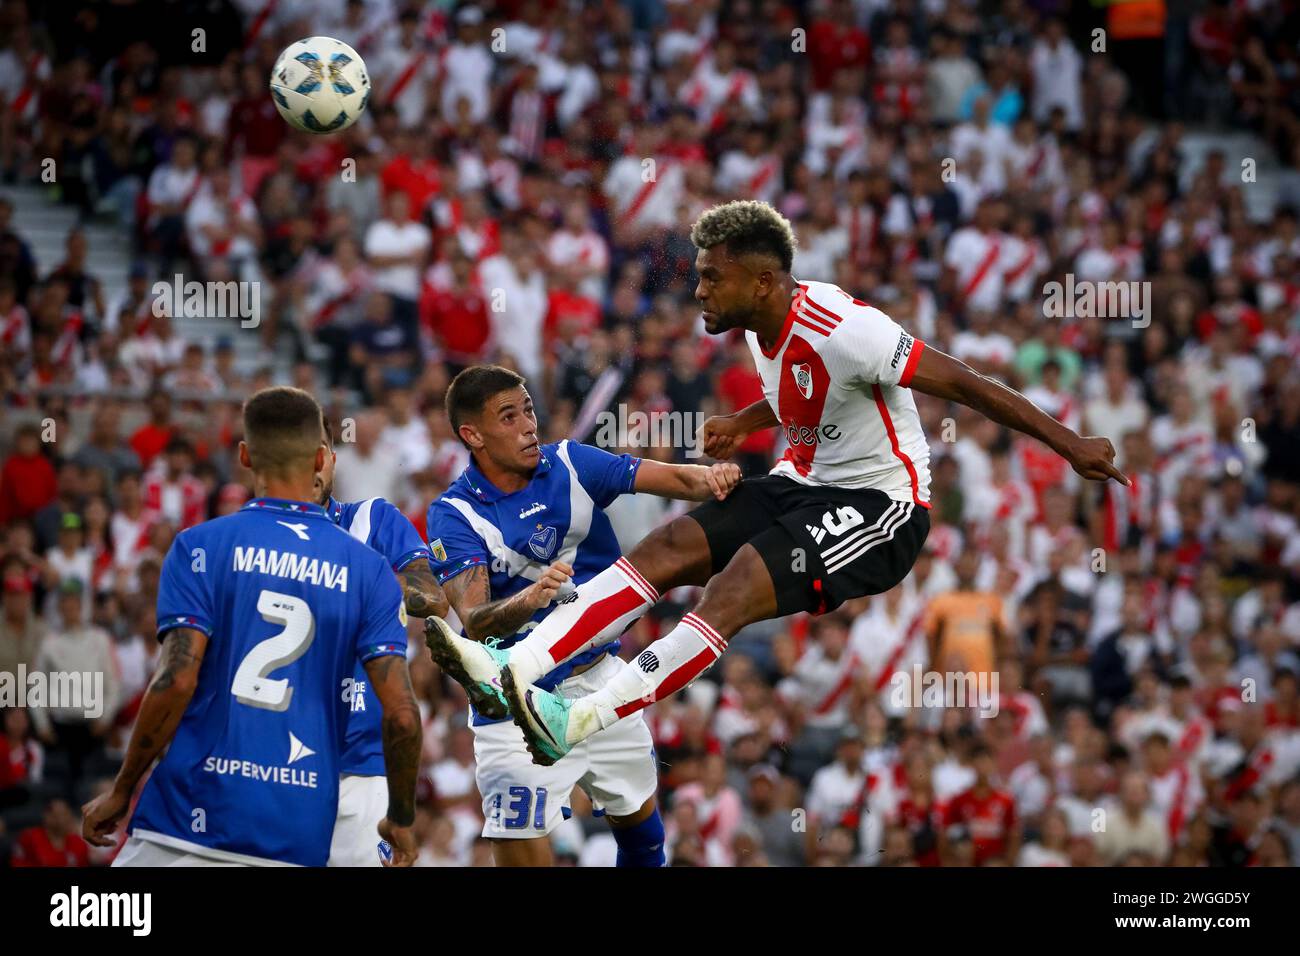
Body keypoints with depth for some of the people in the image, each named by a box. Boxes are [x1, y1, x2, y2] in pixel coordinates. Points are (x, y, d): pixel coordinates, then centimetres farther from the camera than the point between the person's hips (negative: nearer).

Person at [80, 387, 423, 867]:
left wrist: (120, 791, 0)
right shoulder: (367, 569, 6)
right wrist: (402, 821, 14)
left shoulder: (200, 546, 0)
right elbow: (402, 715, 0)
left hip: (188, 826, -3)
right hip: (302, 836, 3)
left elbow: (176, 681, -11)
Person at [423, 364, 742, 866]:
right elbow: (473, 621, -27)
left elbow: (671, 479, -9)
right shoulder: (454, 514, -15)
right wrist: (530, 600, -47)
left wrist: (709, 478, -32)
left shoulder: (569, 464, -4)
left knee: (642, 829, 17)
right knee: (522, 855, -8)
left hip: (599, 675, 4)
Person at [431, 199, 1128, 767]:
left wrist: (1068, 443, -18)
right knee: (662, 550, -12)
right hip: (803, 483, 9)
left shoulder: (841, 330, -24)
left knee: (733, 591, -28)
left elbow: (962, 383, -20)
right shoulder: (764, 326, 3)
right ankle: (514, 670, -24)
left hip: (878, 506, -9)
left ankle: (576, 723, -39)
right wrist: (743, 423, 10)